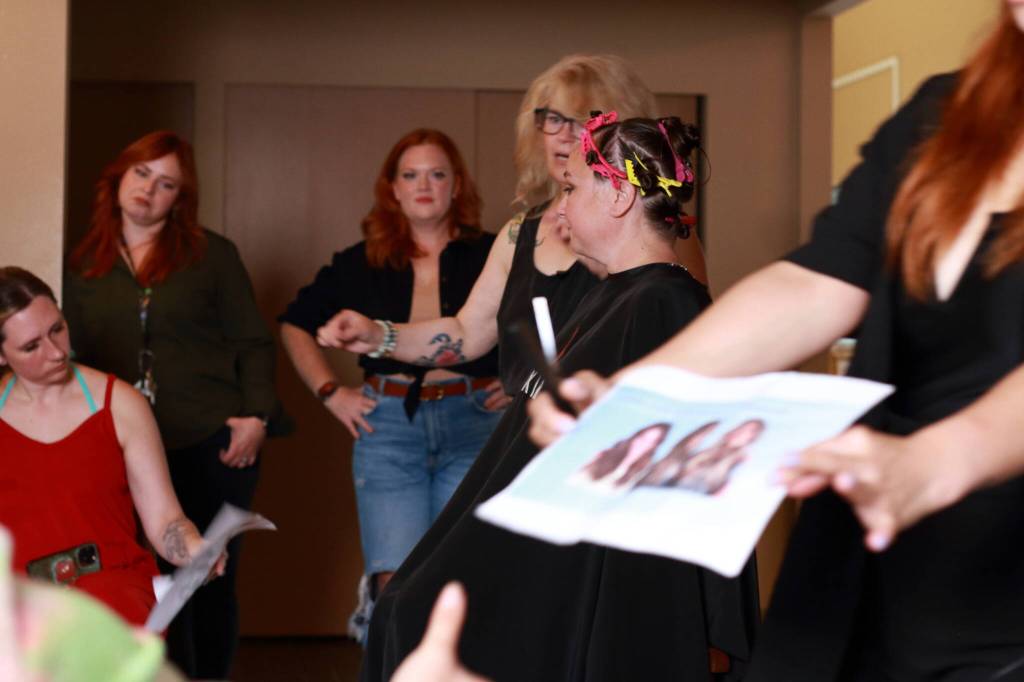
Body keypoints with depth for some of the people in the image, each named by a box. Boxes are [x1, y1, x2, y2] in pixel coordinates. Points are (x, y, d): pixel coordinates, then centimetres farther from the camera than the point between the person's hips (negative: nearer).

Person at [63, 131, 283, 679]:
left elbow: (253, 342, 3)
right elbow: (75, 356, 13)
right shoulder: (83, 266, 10)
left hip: (215, 443, -1)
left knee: (211, 578, 4)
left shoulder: (211, 254, 4)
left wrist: (256, 416, -9)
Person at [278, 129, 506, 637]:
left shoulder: (492, 257, 3)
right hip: (388, 426, 1)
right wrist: (330, 392, 10)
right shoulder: (362, 264, 9)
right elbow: (295, 326, 20)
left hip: (472, 423, -1)